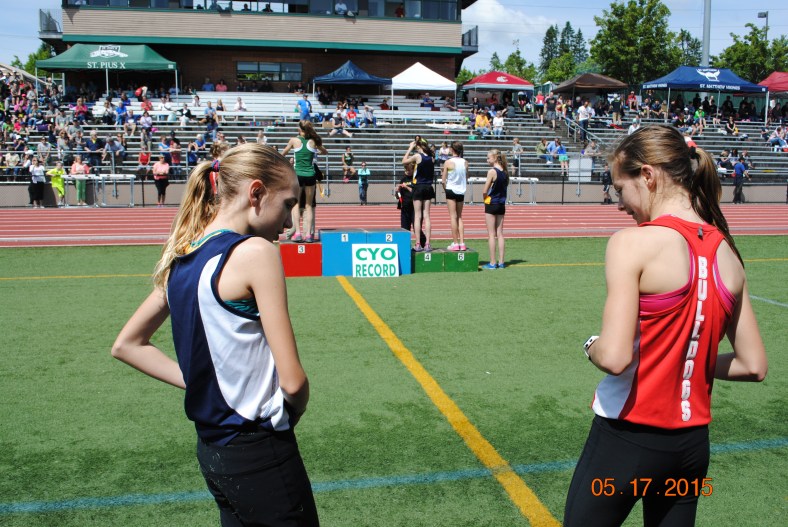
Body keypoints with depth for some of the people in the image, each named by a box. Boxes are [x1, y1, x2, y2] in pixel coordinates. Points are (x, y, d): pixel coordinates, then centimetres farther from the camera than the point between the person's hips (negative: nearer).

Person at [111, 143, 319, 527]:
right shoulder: (256, 251, -18)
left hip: (212, 449, 8)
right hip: (260, 453, -8)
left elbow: (126, 346, 15)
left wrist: (199, 384, 9)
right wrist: (294, 411, 3)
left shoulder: (181, 257, 5)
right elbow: (292, 380, -19)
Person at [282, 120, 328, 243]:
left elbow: (283, 154, 14)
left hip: (297, 175, -2)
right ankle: (309, 234, 3)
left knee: (295, 204, 7)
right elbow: (325, 152, 19)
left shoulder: (294, 140, -1)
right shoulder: (313, 141, 2)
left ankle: (297, 232, -5)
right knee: (309, 205, 9)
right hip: (310, 175, 2)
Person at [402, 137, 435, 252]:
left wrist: (410, 148, 8)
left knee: (417, 216, 0)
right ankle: (427, 244, 4)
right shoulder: (431, 158, 4)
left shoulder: (417, 156, -10)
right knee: (426, 216, 6)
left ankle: (418, 244, -2)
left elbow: (404, 161, 4)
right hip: (428, 188, 4)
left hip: (418, 187, -4)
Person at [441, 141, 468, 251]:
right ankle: (462, 243, 8)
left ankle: (455, 243, -1)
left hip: (451, 190, -4)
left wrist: (445, 189, 6)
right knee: (459, 217, 12)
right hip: (461, 191, 4)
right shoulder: (465, 162, 1)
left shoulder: (448, 162, -11)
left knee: (453, 216, 0)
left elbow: (443, 181, -9)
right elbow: (466, 179, 7)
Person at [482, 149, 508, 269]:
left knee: (491, 234, -1)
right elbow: (504, 187, 10)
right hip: (501, 205, 7)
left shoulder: (492, 171, -15)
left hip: (491, 204, -7)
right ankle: (501, 262, 11)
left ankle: (492, 263, 0)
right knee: (500, 234, 9)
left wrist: (485, 198, 2)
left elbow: (485, 191, -15)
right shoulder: (505, 172, 7)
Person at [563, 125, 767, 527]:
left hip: (628, 437, -6)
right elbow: (753, 366, 7)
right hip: (692, 443, 6)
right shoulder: (727, 253, 2)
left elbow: (614, 357, -24)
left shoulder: (634, 242, -17)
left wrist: (592, 347, -3)